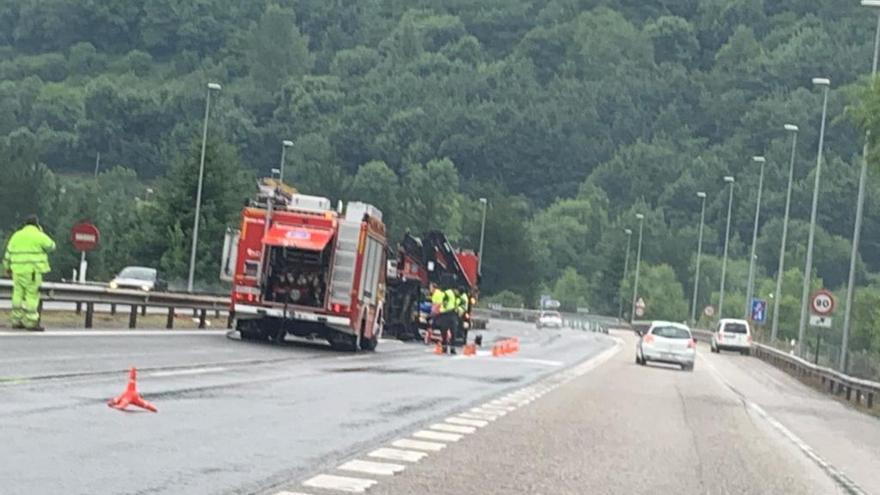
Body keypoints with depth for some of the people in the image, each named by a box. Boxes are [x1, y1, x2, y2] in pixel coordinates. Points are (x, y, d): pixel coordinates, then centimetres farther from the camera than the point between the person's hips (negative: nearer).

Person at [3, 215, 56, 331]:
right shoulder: (39, 236, -4)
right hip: (33, 271, -6)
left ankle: (16, 320, 12)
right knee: (32, 295, -4)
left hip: (18, 270, 6)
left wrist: (7, 268, 26)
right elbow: (51, 246, 8)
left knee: (18, 294, 10)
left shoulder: (16, 236, 14)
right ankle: (30, 322, -6)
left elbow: (8, 253, 16)